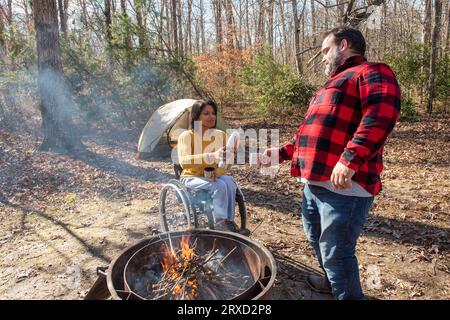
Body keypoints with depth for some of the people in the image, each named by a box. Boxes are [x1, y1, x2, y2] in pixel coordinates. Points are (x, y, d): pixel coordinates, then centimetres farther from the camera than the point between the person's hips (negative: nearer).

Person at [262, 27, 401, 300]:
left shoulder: (371, 72, -4)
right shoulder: (335, 84, 27)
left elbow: (382, 113, -24)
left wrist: (350, 159, -33)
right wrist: (282, 153, 25)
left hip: (344, 186, -10)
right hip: (314, 183, 10)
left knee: (336, 253, -4)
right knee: (317, 239, 25)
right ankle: (334, 282, 48)